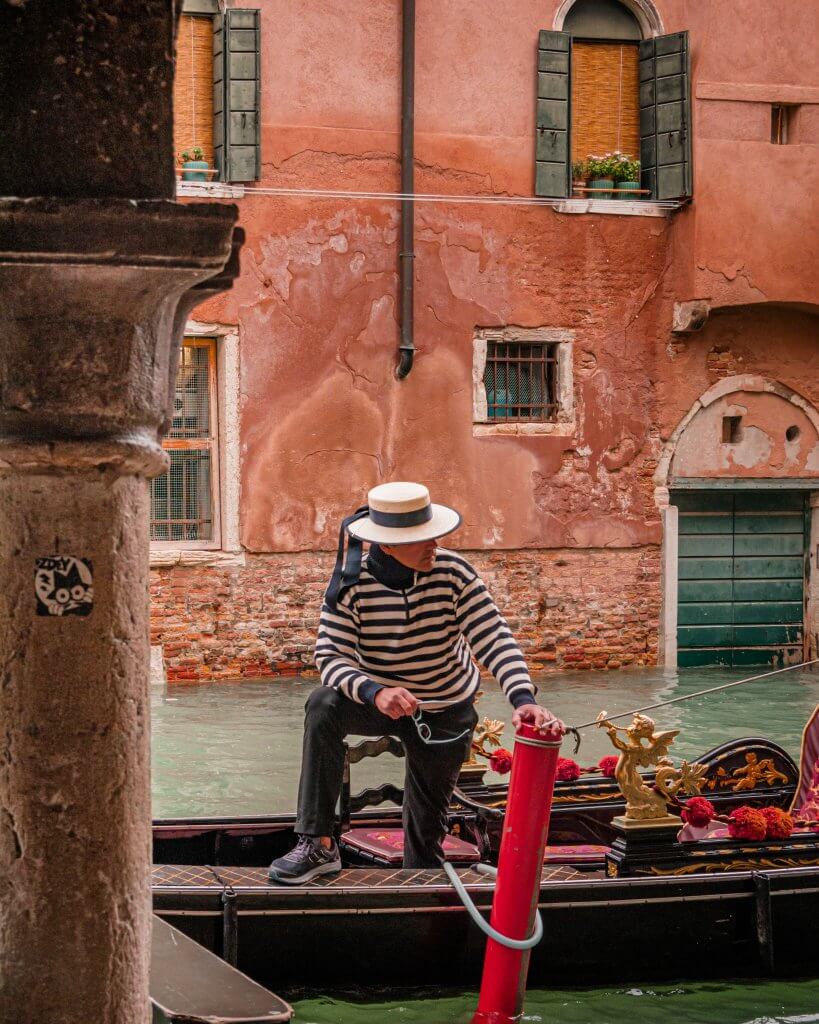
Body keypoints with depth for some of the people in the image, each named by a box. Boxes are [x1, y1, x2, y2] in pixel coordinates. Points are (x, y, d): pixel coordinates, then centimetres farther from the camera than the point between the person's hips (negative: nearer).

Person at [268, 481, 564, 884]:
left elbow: (493, 638, -24)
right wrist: (375, 693, -47)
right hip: (378, 699, -1)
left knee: (427, 821, 9)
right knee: (324, 706, -32)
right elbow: (331, 656, -26)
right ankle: (318, 845, -31)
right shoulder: (352, 583, -21)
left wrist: (523, 698, -41)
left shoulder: (452, 572, -20)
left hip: (445, 714, 1)